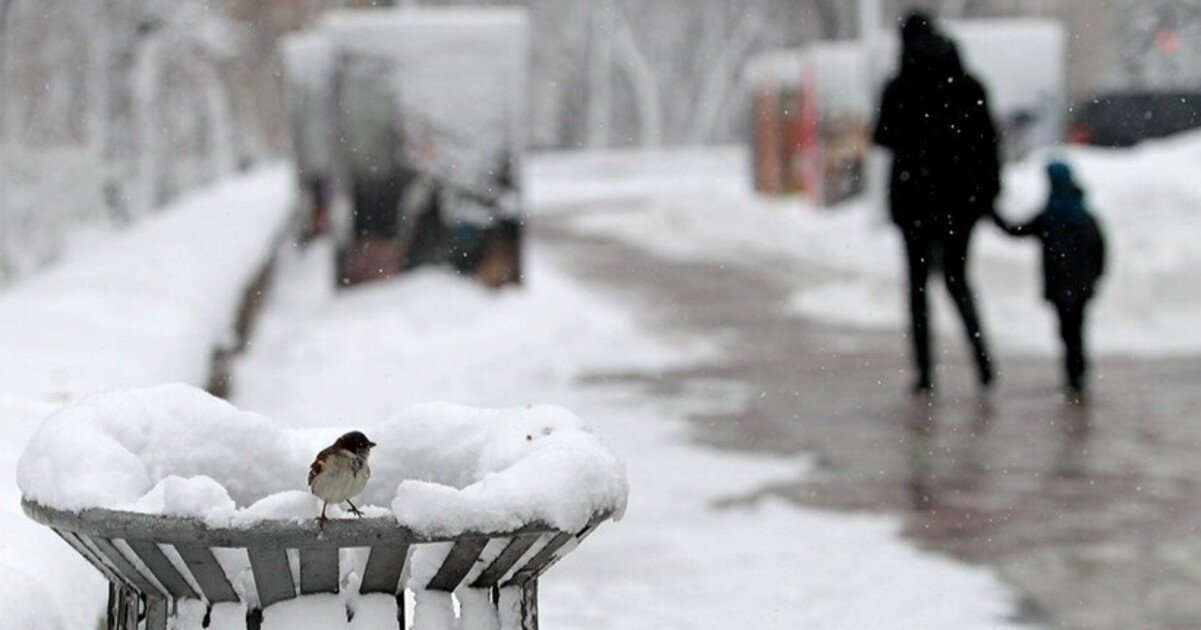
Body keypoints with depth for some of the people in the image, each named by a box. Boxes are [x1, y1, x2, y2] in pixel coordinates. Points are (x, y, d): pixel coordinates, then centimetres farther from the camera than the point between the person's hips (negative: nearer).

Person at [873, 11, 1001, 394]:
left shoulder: (900, 90, -8)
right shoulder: (970, 87, 1)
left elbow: (884, 139, -6)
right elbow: (988, 142, 1)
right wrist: (989, 189, 7)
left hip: (916, 194, -3)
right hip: (962, 194, 3)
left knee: (918, 283, 7)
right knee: (956, 276, 16)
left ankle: (925, 372, 3)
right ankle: (980, 352, -4)